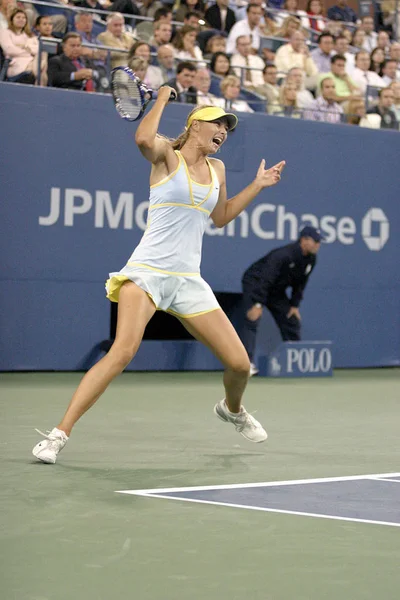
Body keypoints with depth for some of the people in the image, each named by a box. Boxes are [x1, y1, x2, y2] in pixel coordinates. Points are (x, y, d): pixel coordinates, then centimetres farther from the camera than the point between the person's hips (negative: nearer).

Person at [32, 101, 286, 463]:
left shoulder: (217, 169, 16)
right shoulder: (167, 155, 0)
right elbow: (144, 139, -24)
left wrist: (258, 185, 25)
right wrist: (162, 98, -9)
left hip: (188, 280, 6)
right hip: (147, 272, -6)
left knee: (239, 363, 4)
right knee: (123, 352, -29)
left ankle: (232, 409, 41)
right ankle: (60, 433, -26)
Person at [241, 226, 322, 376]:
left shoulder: (310, 259, -5)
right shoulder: (283, 255, -31)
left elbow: (300, 283, 7)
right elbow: (265, 279, -33)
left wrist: (294, 305, 2)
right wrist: (257, 304, -36)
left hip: (276, 290, 8)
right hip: (254, 283, -8)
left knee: (292, 322, 7)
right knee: (252, 320, -24)